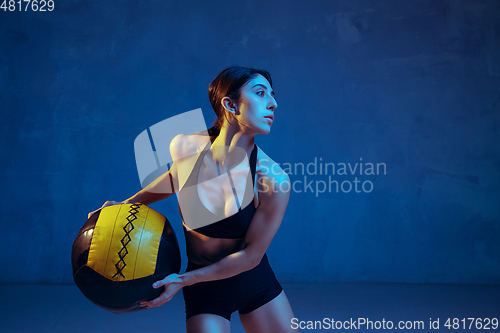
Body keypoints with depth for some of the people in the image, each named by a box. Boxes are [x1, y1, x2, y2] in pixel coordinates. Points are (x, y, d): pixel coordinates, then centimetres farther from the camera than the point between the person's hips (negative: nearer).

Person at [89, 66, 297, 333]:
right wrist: (128, 203, 6)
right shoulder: (184, 147, -17)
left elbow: (251, 255, -16)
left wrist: (185, 279, -18)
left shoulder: (273, 180, -23)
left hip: (254, 280, 1)